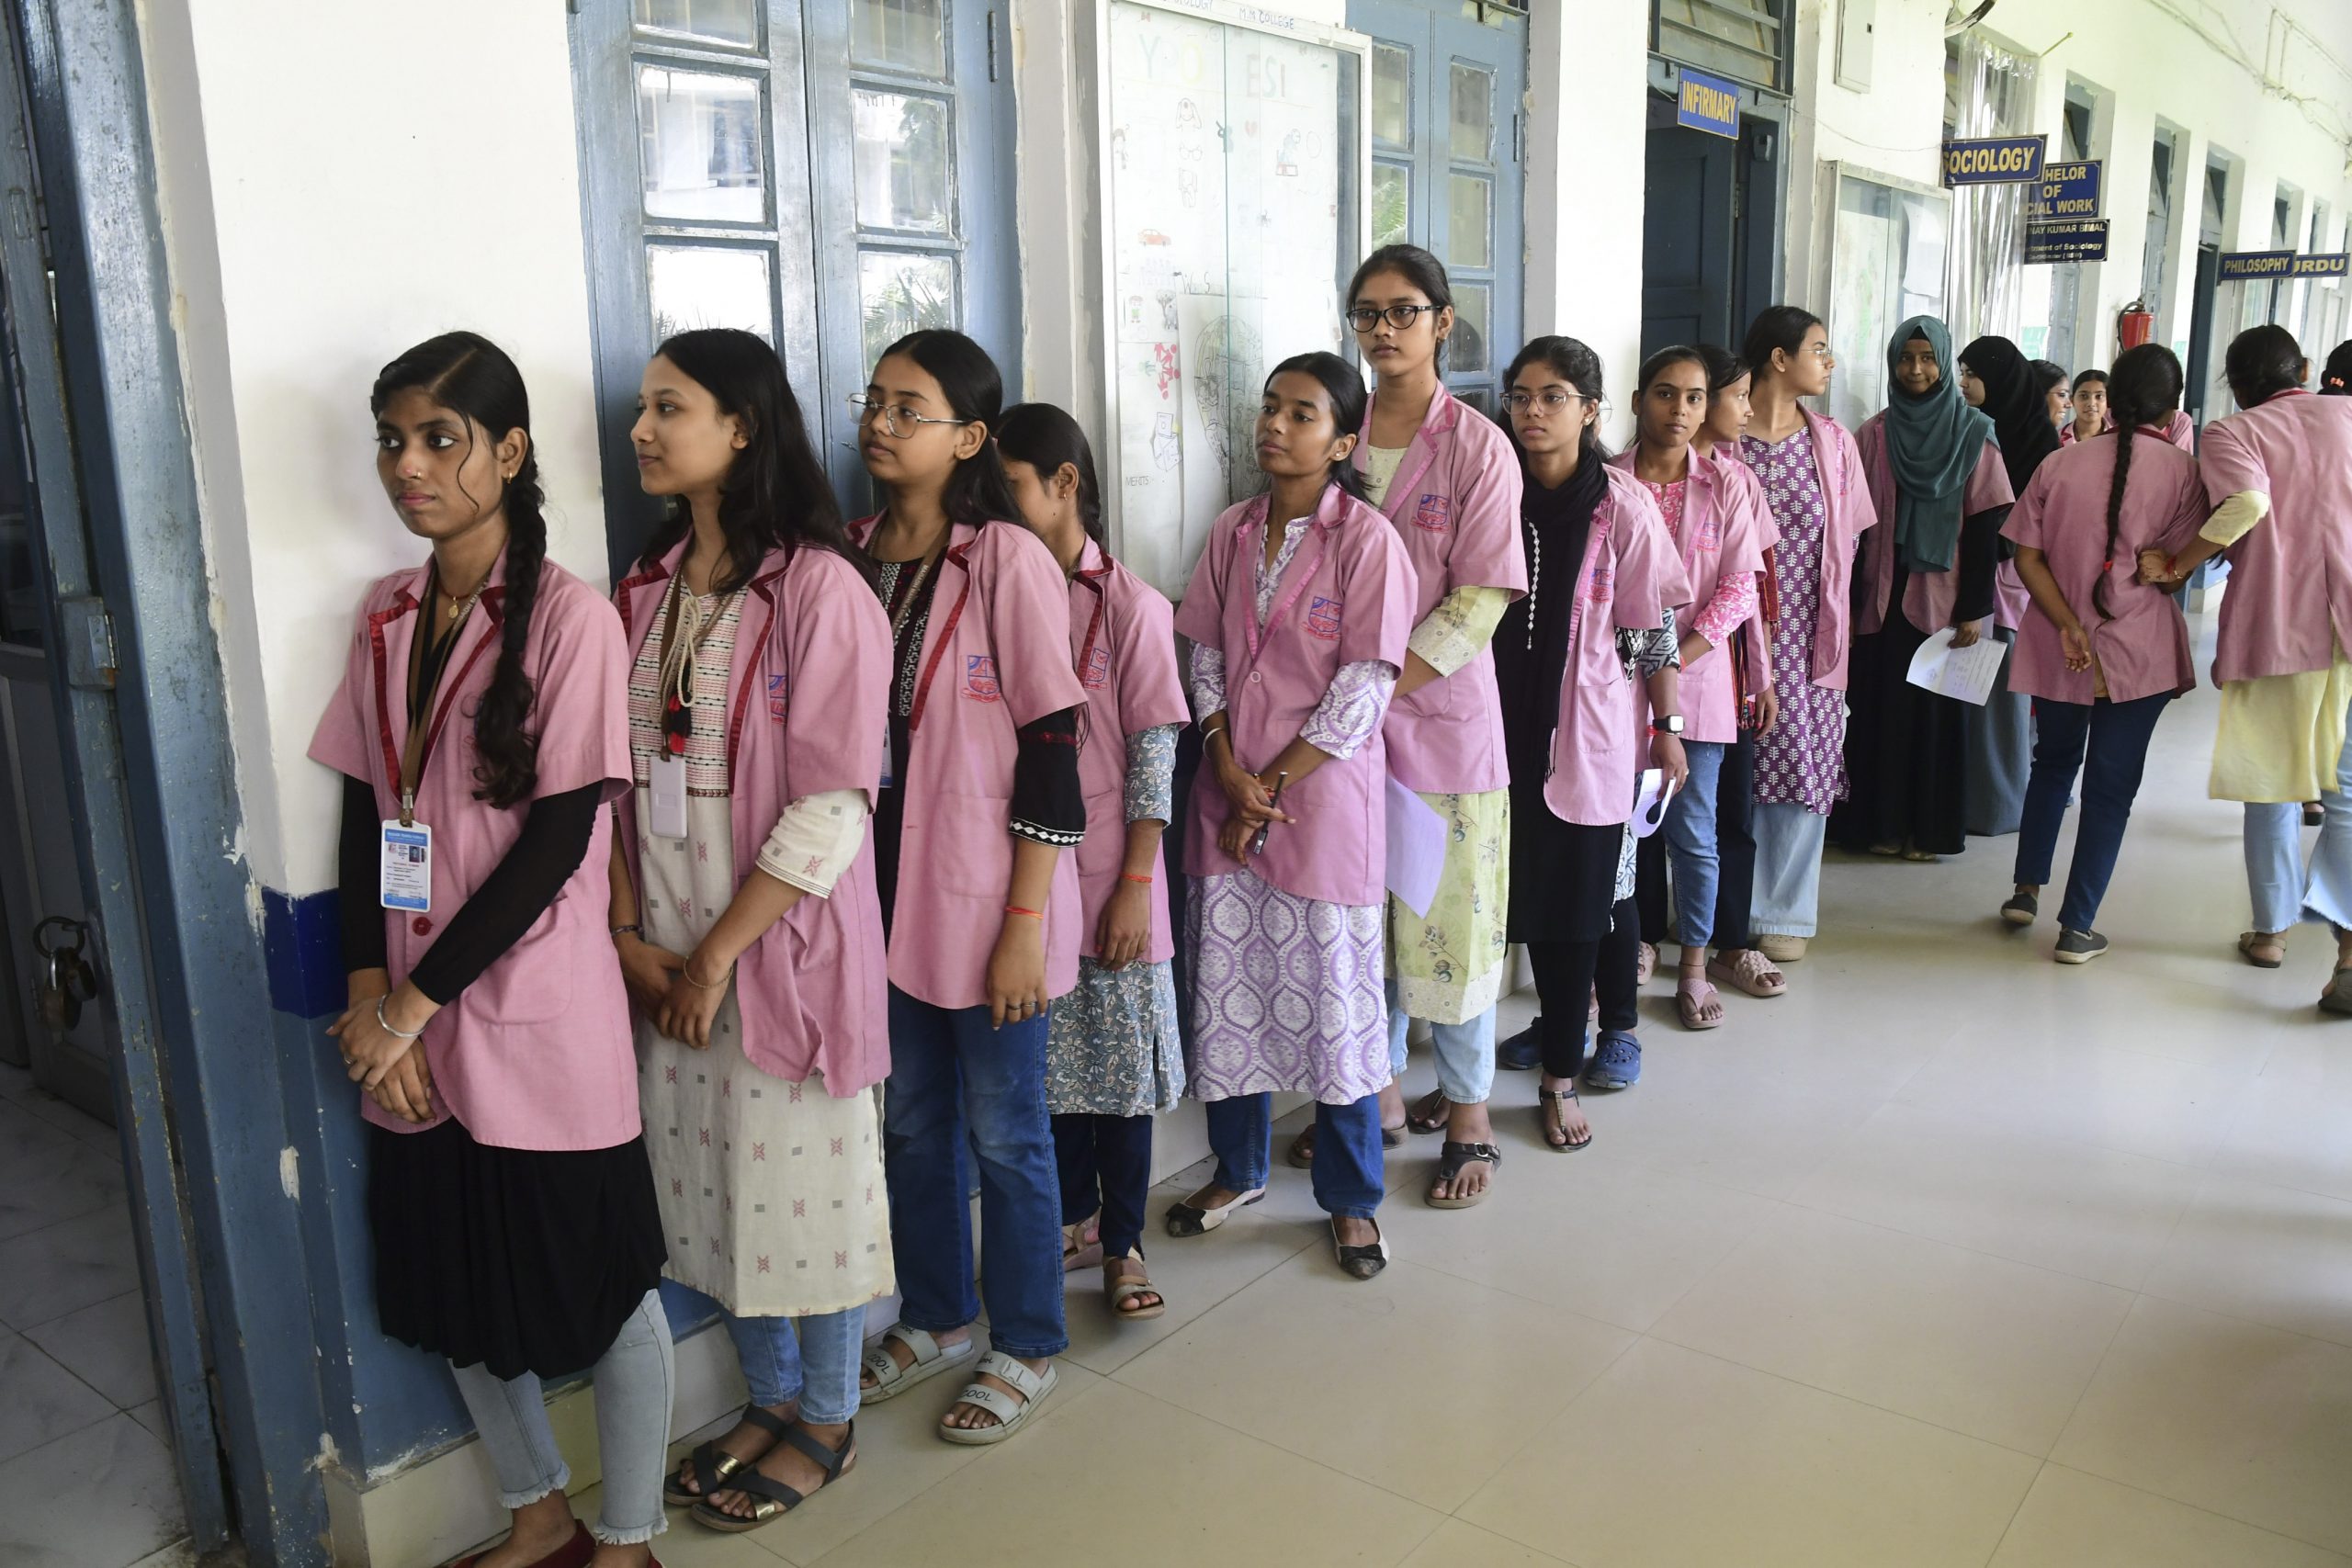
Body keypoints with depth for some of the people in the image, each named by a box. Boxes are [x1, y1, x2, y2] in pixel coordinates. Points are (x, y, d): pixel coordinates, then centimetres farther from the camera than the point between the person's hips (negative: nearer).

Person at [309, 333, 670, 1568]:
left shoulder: (569, 618, -12)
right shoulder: (387, 617, 6)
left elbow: (556, 842, -16)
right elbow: (366, 812, 7)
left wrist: (416, 1000, -13)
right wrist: (371, 998, -4)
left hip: (541, 1023, -6)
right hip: (414, 1028, 6)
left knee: (605, 1283, 8)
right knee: (455, 1290, 17)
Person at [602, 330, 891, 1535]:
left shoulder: (819, 588, -13)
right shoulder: (644, 590, 8)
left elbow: (833, 803, -17)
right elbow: (618, 774, 8)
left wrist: (718, 952, -14)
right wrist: (629, 931, -3)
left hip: (786, 939, -6)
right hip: (671, 952, 6)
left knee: (807, 1175, 7)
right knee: (714, 1178, 16)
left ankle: (827, 1419, 29)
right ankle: (770, 1399, 37)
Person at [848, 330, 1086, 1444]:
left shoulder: (1007, 561, -14)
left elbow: (1052, 746, -15)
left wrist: (1024, 923, -16)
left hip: (981, 894, -6)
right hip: (884, 889, 6)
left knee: (1003, 1130, 8)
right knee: (911, 1118, 19)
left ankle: (1025, 1347, 28)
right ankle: (934, 1318, 39)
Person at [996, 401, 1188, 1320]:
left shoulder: (1130, 607, -9)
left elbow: (1154, 754, -10)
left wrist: (1135, 885, -13)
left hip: (1107, 880, -4)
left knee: (1122, 1063, 7)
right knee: (1052, 1060, 15)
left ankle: (1123, 1244, 22)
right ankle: (1075, 1221, 33)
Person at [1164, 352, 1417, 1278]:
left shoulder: (1366, 539, -9)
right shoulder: (1233, 532, 7)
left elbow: (1364, 689, -12)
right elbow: (1206, 661, 6)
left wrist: (1272, 788, -12)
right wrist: (1230, 774, -8)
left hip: (1323, 794, -5)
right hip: (1230, 789, 5)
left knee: (1333, 992, 4)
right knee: (1228, 982, 12)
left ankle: (1350, 1199, 22)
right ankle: (1238, 1169, 32)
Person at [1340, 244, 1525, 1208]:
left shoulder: (1476, 446, -5)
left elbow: (1480, 602, -11)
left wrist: (1380, 686, -17)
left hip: (1439, 711, -4)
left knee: (1450, 912, 4)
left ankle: (1467, 1116, 20)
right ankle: (1378, 1090, 31)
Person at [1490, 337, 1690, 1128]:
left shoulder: (1621, 505, -6)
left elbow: (1652, 624, -2)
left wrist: (1666, 725, 0)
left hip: (1589, 723, -3)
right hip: (1512, 721, 3)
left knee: (1580, 895, 0)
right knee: (1531, 883, 11)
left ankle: (1559, 1077, 8)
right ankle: (1558, 1022, 33)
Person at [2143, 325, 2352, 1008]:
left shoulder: (2230, 434, 1)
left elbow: (2248, 501, -18)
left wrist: (2176, 568, -11)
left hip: (2273, 627, -1)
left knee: (2271, 784, 13)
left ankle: (2272, 929, 23)